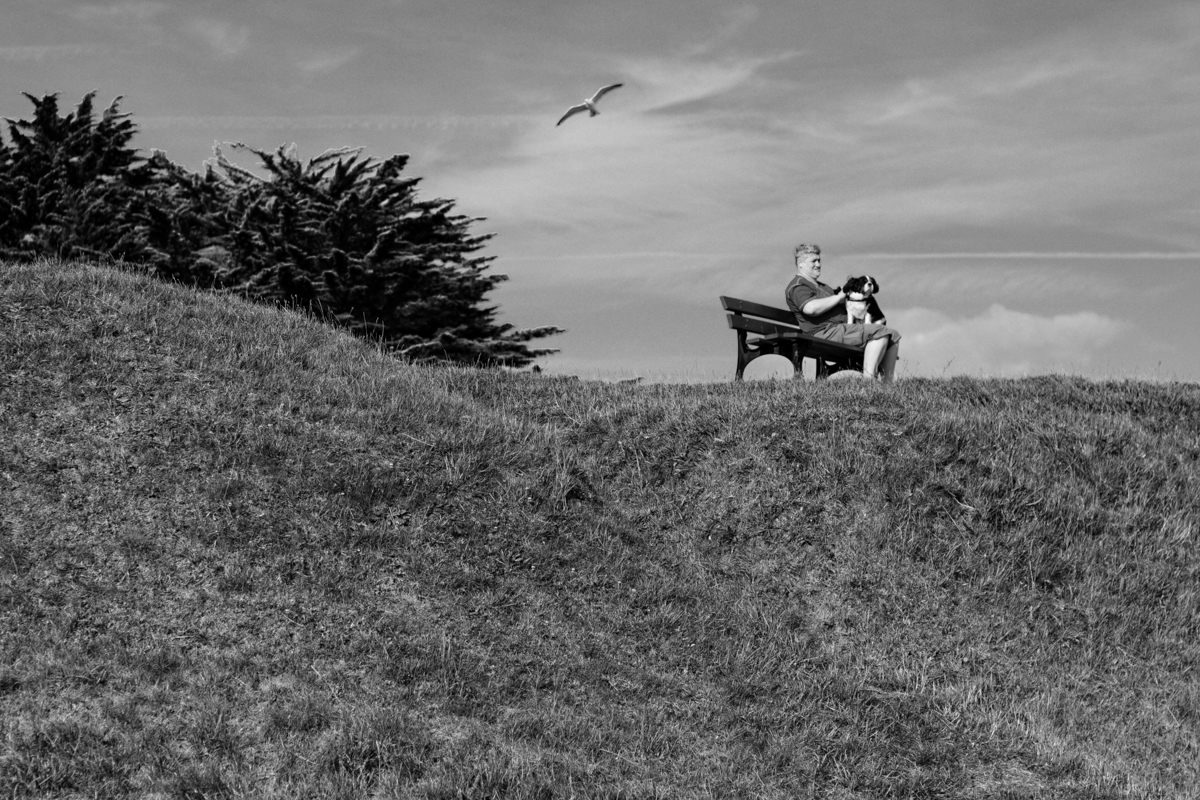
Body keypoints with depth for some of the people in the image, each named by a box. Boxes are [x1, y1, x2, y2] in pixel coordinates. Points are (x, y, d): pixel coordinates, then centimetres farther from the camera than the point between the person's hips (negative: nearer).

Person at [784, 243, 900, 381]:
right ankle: (868, 378, -28)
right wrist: (838, 297, -14)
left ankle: (887, 380, -2)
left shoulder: (818, 285, 30)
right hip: (826, 332, -11)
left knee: (893, 335, 5)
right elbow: (811, 308, -24)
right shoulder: (797, 287, -5)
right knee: (880, 332, -24)